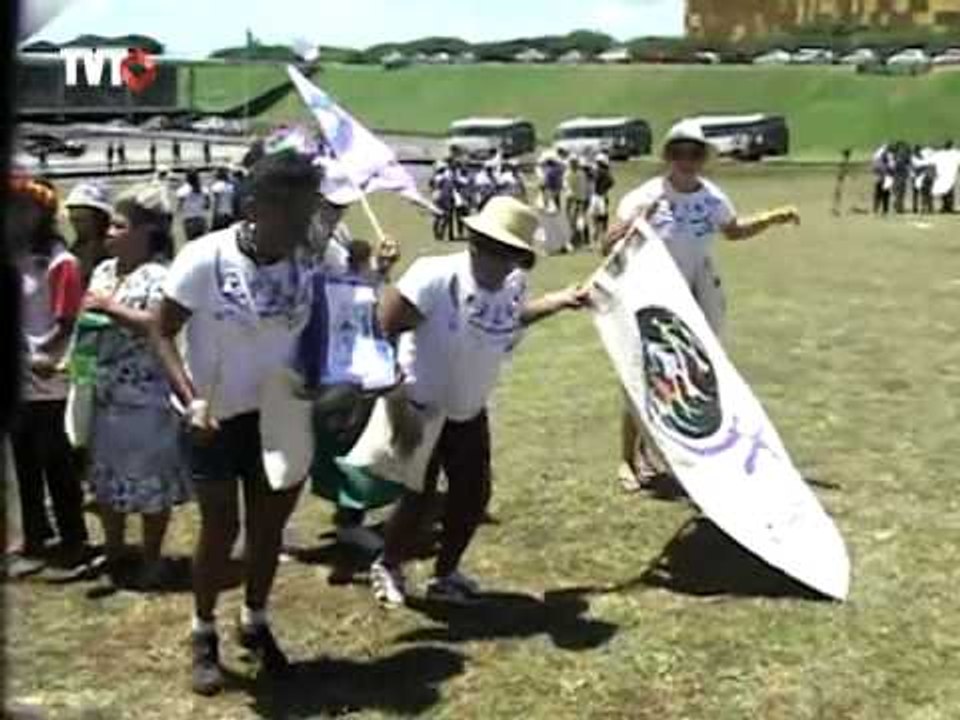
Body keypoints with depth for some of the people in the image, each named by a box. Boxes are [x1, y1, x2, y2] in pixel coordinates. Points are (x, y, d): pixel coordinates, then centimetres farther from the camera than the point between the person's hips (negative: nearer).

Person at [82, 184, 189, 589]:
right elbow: (89, 321, 20)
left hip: (146, 399, -8)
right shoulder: (103, 271, 11)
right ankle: (113, 551, 34)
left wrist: (112, 308, -21)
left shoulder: (159, 275, -13)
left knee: (150, 481, 4)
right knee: (107, 477, 17)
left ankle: (152, 559, 19)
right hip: (105, 395, 8)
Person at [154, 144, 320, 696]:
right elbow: (163, 333, -13)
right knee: (220, 528, 6)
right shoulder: (204, 259, -20)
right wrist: (190, 401, -24)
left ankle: (256, 623, 36)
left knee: (269, 525, 14)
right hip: (217, 418, -3)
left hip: (276, 416, 4)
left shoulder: (309, 261, -10)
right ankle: (205, 635, 27)